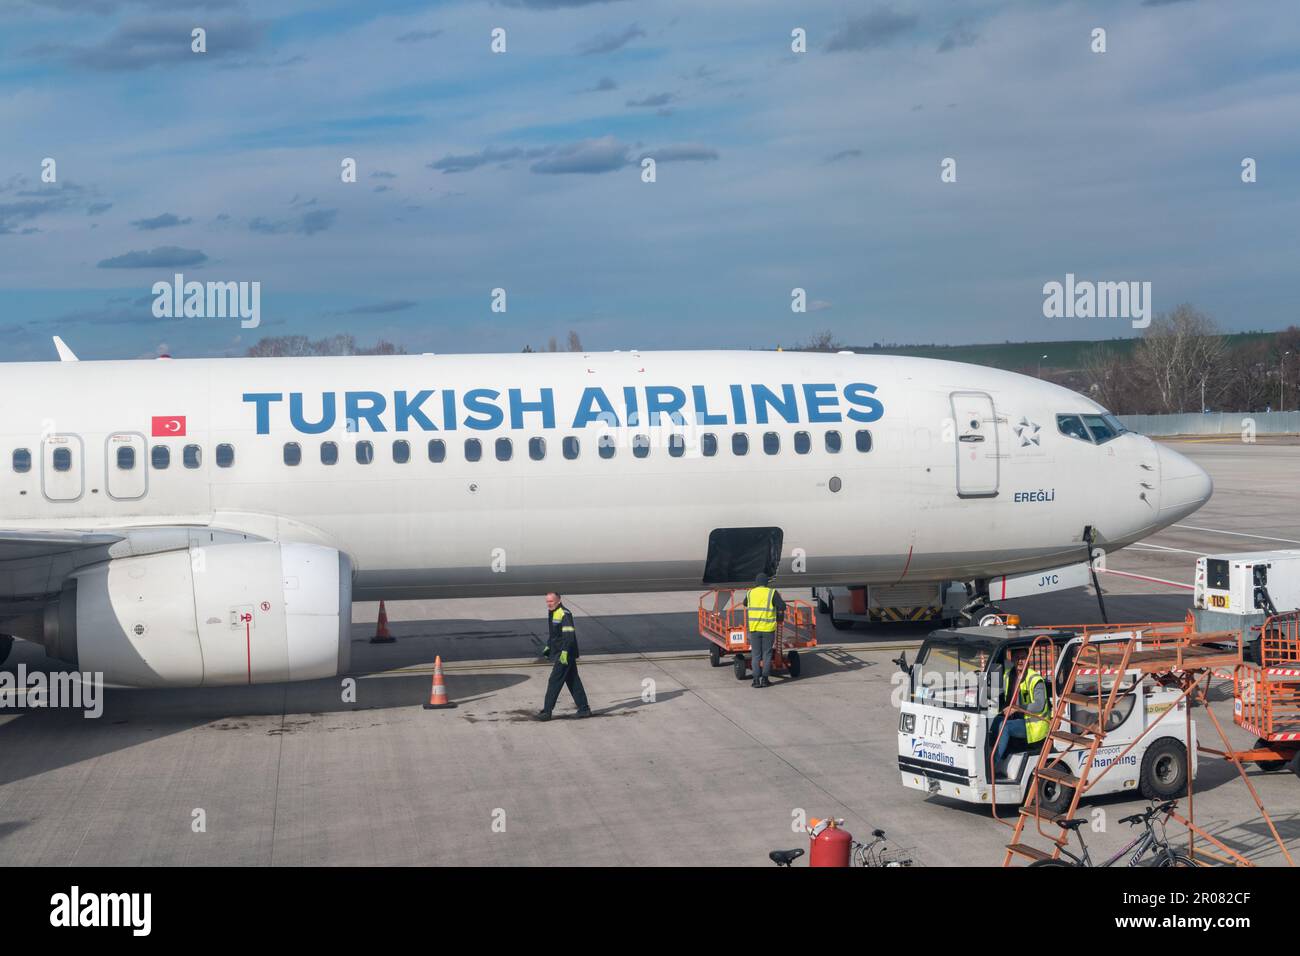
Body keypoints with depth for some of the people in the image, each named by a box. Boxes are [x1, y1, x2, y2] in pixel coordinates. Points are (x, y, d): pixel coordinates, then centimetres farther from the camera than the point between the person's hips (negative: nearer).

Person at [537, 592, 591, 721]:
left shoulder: (564, 614, -17)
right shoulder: (553, 613, 14)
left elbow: (569, 635, -23)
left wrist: (564, 652, -27)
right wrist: (548, 647, 24)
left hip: (565, 655, -10)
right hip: (560, 653, 10)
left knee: (554, 681, -7)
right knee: (573, 682, 12)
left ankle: (547, 711, -4)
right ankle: (584, 709, 17)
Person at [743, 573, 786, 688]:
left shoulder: (750, 593, 5)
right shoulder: (772, 593, -5)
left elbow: (745, 603, 24)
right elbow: (782, 606, -10)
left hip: (754, 628, 2)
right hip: (768, 628, -2)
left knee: (756, 654, 7)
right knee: (767, 654, 7)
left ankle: (756, 679, 2)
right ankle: (764, 679, 7)